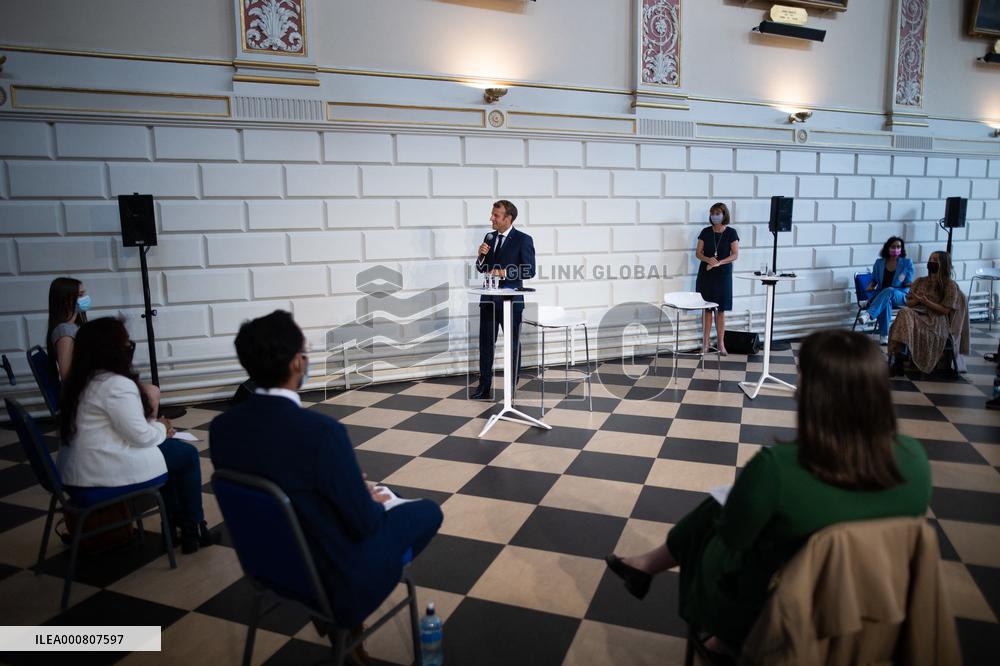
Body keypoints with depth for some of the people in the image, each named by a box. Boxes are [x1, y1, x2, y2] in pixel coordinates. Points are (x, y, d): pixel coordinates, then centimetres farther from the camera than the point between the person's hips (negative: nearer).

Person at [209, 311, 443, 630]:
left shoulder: (220, 427, -11)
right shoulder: (321, 430, -33)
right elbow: (363, 524, -23)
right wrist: (372, 501, 1)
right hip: (335, 578, -7)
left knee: (365, 500, 28)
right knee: (427, 511, 14)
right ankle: (346, 617, 22)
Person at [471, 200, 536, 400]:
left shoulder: (523, 239, -9)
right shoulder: (489, 237, 8)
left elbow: (529, 271, -13)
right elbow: (481, 269, 11)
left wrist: (504, 273, -23)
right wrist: (481, 256, -9)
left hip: (511, 300, -5)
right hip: (489, 298, 5)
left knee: (512, 344, 9)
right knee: (485, 343, 8)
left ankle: (512, 388, 22)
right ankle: (484, 386, 17)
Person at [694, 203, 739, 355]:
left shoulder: (731, 233, -2)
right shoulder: (705, 232, 3)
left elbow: (735, 254, -5)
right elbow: (698, 253, 3)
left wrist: (719, 262, -19)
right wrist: (708, 259, -17)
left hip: (723, 274, -1)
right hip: (706, 274, 1)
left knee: (721, 310, 3)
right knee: (707, 309, 2)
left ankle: (721, 344, 10)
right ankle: (705, 343, 8)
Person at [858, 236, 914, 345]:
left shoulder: (907, 263, 7)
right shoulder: (879, 263, 11)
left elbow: (909, 284, 6)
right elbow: (874, 280, 19)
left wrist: (904, 281, -17)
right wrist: (870, 286, -4)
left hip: (900, 297, -1)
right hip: (880, 295, 1)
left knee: (889, 290, -40)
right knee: (886, 302, -39)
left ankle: (869, 314, -60)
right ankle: (884, 336, -45)